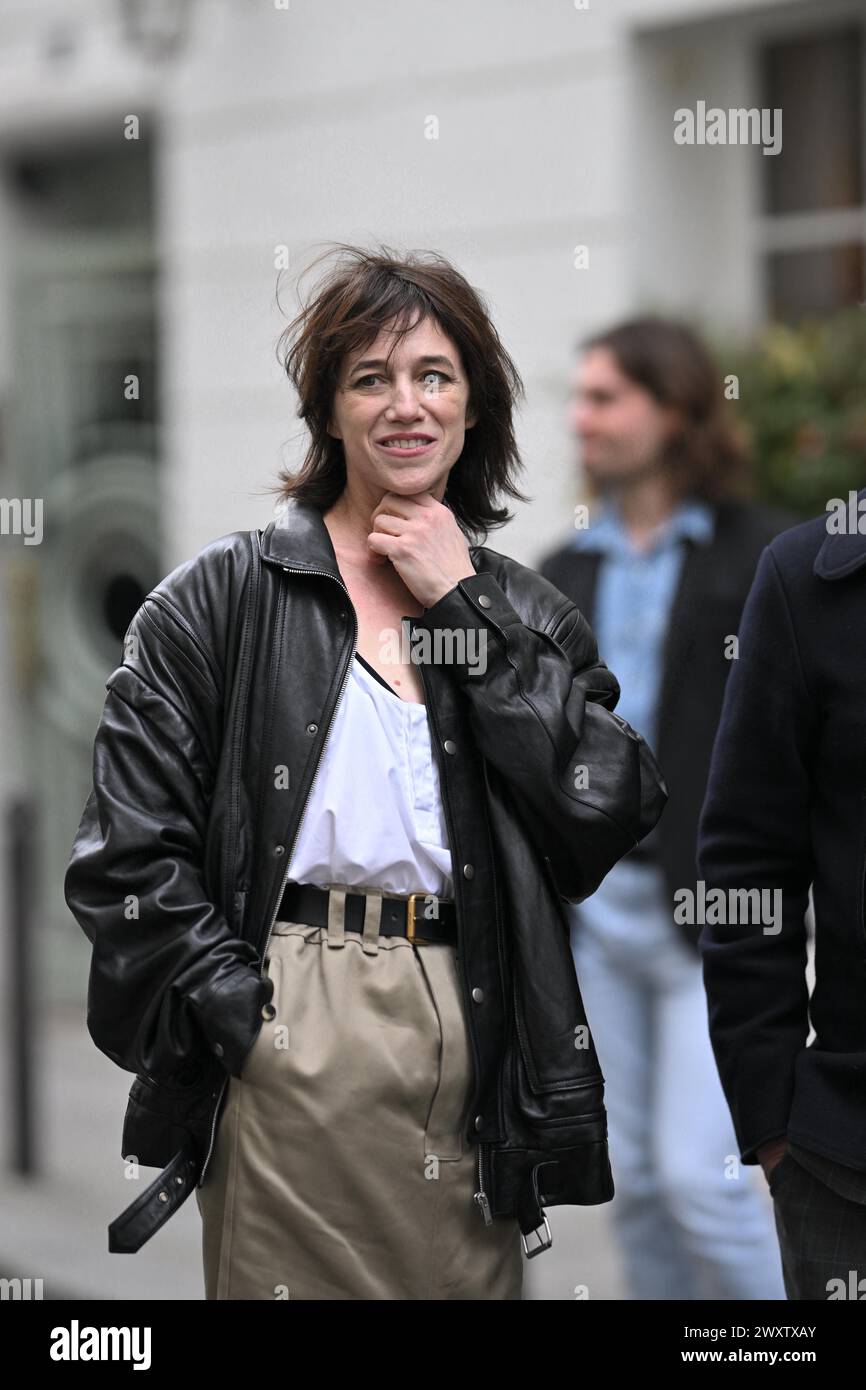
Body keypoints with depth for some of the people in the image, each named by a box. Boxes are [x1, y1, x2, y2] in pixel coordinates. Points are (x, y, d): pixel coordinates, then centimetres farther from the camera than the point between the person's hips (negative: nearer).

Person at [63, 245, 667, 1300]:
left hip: (475, 1044, 3)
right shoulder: (222, 597, 4)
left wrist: (463, 609, -2)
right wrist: (240, 1008, -12)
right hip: (287, 1042, -3)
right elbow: (130, 845, -2)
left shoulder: (524, 611, 14)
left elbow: (613, 812, -2)